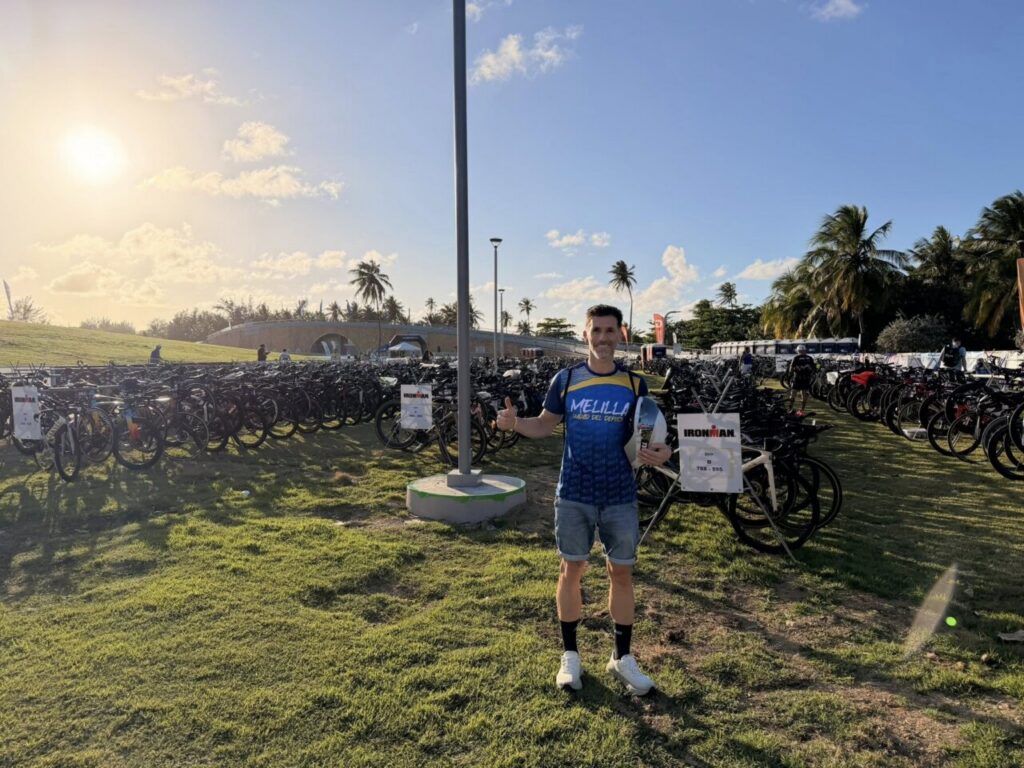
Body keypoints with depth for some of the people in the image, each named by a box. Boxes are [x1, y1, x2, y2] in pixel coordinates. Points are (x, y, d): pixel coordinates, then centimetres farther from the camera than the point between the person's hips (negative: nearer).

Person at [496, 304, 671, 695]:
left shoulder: (634, 383, 1)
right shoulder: (566, 379, -2)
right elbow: (546, 424, 2)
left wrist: (660, 451, -15)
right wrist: (514, 423, -17)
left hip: (621, 496, 1)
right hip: (574, 495, -1)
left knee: (621, 572, 9)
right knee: (571, 570, 8)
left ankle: (622, 657, 27)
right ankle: (570, 654, 26)